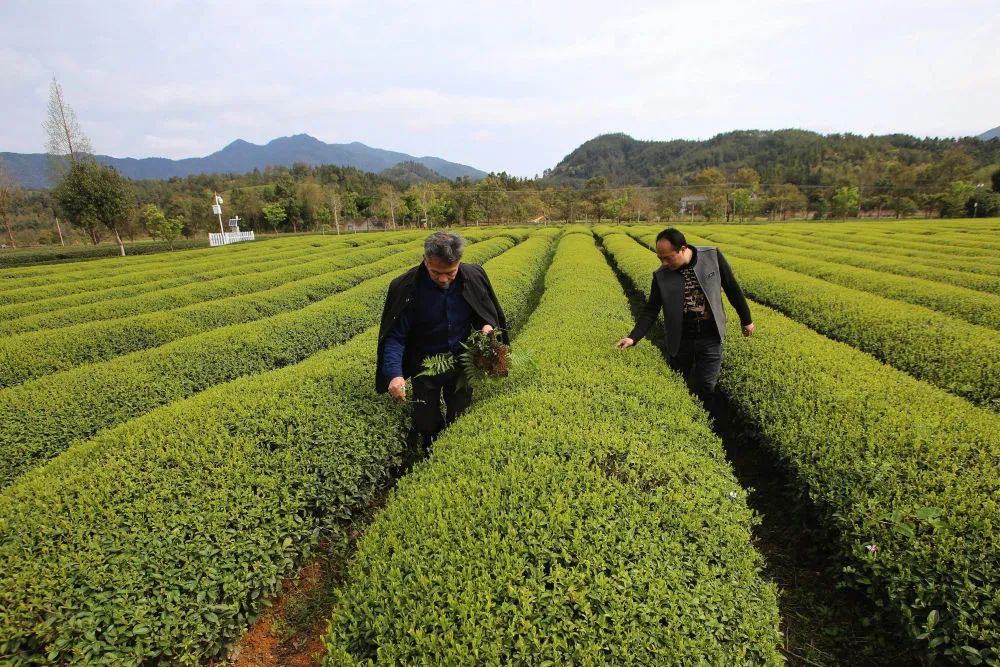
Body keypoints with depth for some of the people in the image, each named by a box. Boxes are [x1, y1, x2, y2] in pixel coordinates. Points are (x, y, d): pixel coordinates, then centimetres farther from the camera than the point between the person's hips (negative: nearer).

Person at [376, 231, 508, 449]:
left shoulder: (474, 277, -14)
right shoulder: (405, 288, -22)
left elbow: (490, 313, 4)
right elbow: (395, 336, -18)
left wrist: (488, 326, -19)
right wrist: (394, 373, -34)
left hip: (462, 363, 2)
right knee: (426, 426, 7)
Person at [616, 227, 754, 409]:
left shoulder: (713, 256, -10)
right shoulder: (661, 275, -8)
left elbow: (732, 288, 2)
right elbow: (651, 310, -6)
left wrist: (746, 319, 11)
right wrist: (633, 337, -19)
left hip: (710, 339, -1)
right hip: (679, 341, 2)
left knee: (706, 388, 3)